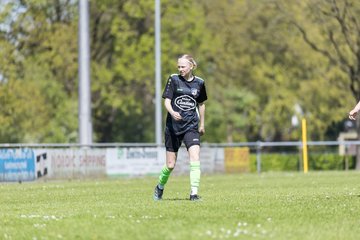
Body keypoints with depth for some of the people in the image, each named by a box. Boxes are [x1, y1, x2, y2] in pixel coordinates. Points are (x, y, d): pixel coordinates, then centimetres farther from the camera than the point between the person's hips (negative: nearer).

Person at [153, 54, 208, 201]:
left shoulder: (199, 83, 4)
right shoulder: (173, 79, -2)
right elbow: (167, 101, -8)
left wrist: (202, 124, 23)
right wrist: (172, 112, -29)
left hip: (191, 127, 1)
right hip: (173, 127, -1)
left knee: (195, 159, -18)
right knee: (170, 165, 5)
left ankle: (194, 193, -16)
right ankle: (160, 187, 32)